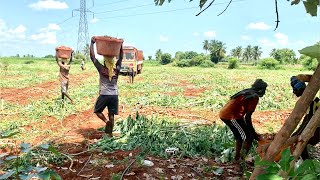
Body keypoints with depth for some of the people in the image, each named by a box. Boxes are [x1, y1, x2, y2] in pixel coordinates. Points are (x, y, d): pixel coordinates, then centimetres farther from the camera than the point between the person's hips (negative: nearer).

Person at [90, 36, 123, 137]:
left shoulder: (101, 69, -7)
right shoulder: (116, 70, -1)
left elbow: (92, 57, -5)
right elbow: (121, 58, 12)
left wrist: (92, 43, -2)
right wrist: (120, 45, 13)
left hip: (104, 95, -3)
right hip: (114, 95, 3)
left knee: (97, 111, 18)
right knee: (111, 115, 9)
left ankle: (106, 121, -5)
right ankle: (109, 133, 13)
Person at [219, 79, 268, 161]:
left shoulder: (246, 93, 18)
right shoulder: (254, 97, -10)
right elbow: (247, 117, -12)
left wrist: (252, 131, 27)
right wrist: (253, 133, -2)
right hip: (231, 116, -10)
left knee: (239, 137, 23)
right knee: (248, 137, -2)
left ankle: (237, 158, 33)